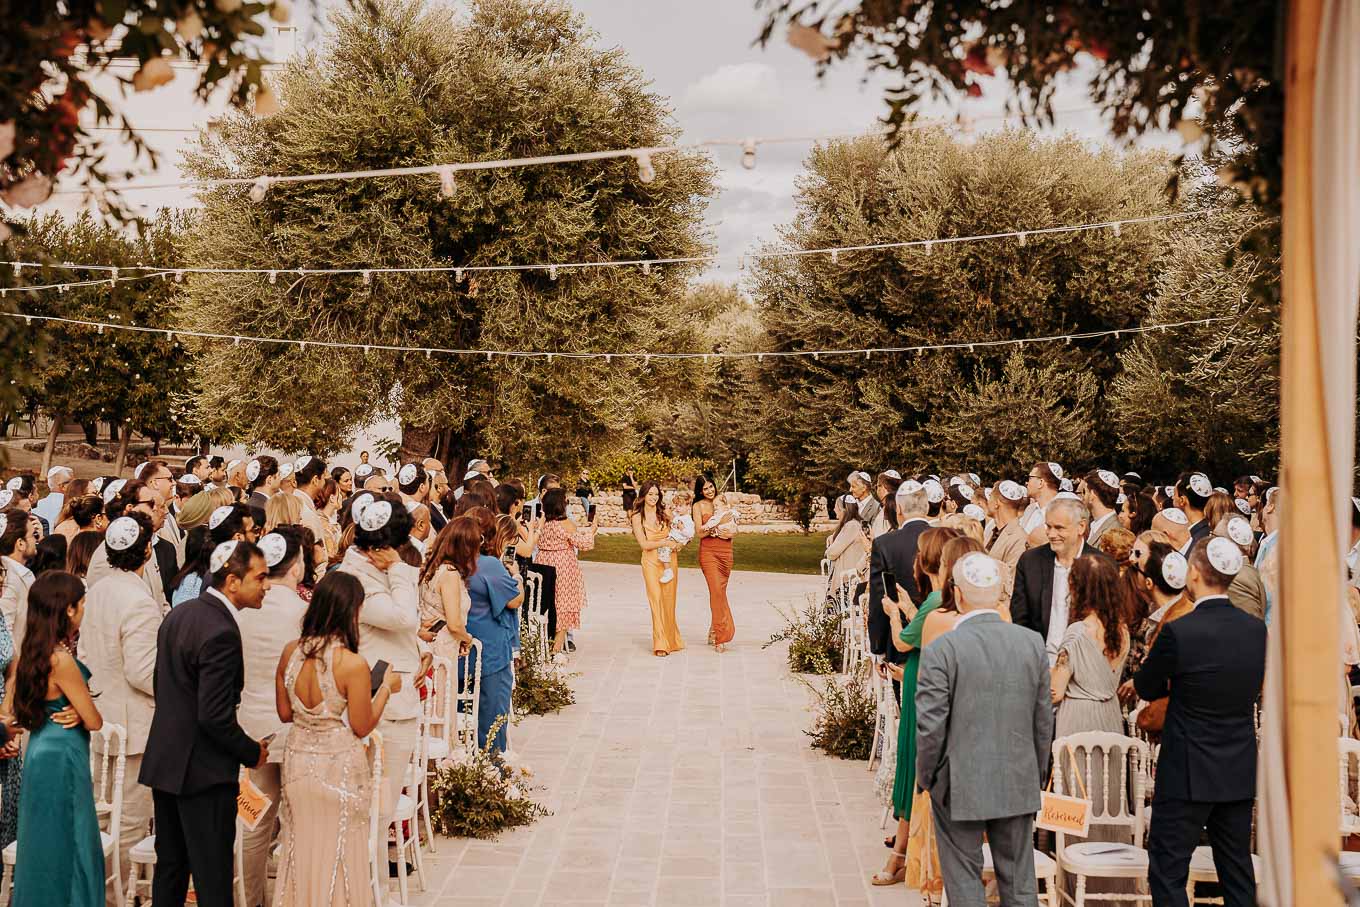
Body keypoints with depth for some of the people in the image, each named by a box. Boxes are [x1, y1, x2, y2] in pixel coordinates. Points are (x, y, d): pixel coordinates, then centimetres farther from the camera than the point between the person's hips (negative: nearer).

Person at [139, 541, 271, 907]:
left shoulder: (178, 614, 6)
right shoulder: (221, 632, -23)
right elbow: (215, 716, -24)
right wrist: (252, 753, -10)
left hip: (164, 761, 9)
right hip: (203, 770, -9)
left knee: (170, 866, 19)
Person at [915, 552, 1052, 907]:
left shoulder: (941, 650, -15)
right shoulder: (1033, 644, -2)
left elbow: (930, 727, -13)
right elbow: (1043, 721, 5)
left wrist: (926, 777, 3)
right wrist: (1036, 776, 17)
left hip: (959, 786, -4)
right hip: (1019, 784, 4)